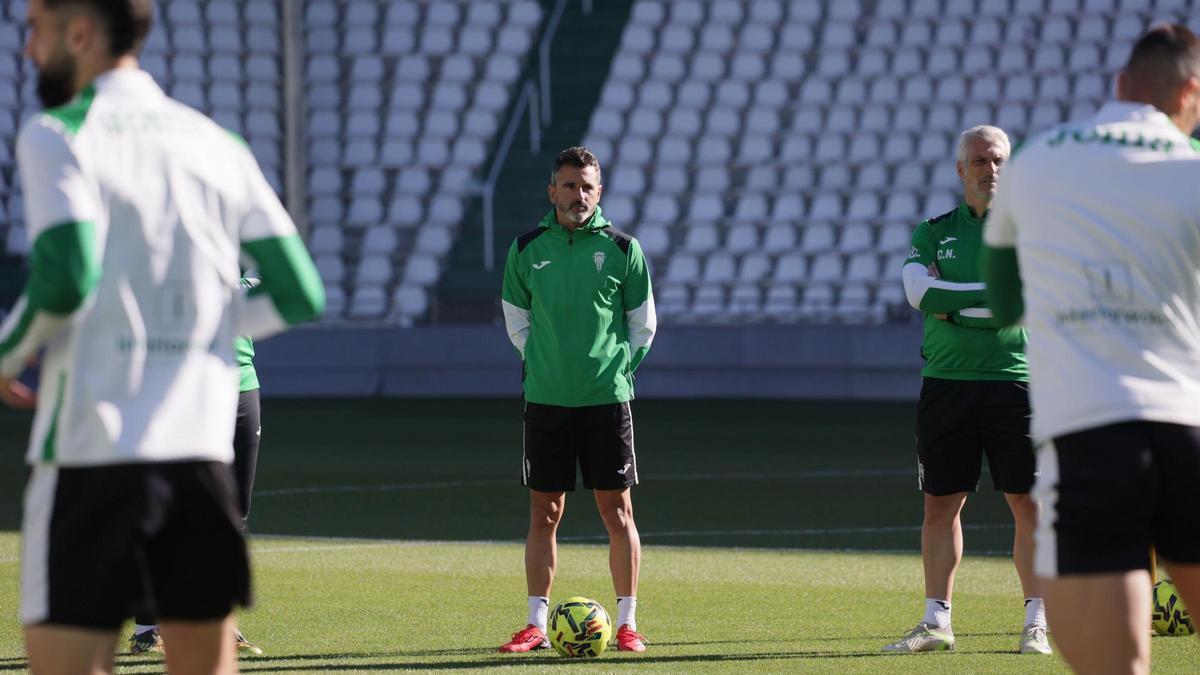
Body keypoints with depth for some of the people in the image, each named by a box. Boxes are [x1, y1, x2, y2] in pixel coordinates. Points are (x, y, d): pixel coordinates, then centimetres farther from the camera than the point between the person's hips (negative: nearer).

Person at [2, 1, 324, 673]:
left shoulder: (56, 136, -3)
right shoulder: (218, 145, 13)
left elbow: (65, 278, -18)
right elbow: (299, 297, 10)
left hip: (92, 451, -5)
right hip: (203, 450, 5)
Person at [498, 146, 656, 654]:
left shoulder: (622, 250, 0)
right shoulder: (527, 250, 4)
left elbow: (643, 324, 8)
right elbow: (516, 321, 13)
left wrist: (619, 369, 1)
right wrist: (545, 365, 5)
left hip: (607, 399, -1)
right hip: (546, 401, 1)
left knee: (617, 509, 0)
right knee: (544, 513, 3)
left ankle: (626, 623, 6)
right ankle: (536, 625, 8)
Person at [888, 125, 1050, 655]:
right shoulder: (935, 232, 12)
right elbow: (920, 292, -6)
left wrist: (951, 304, -11)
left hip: (1015, 381, -2)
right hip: (946, 385, 2)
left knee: (1028, 503, -3)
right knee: (940, 505, 4)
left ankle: (1036, 624, 1)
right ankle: (936, 621, 10)